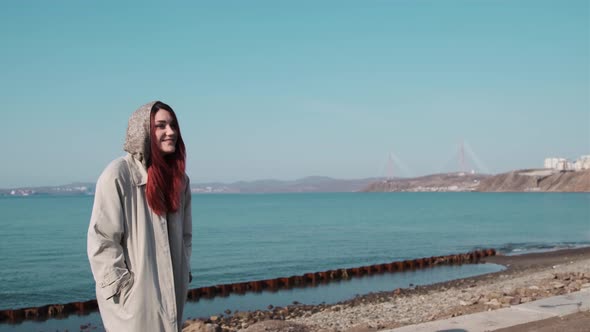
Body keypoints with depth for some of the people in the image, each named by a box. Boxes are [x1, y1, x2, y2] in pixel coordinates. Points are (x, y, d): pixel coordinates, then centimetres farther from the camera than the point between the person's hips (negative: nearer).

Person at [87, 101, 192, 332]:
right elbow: (101, 240, -14)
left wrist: (183, 274, 9)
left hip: (170, 294, 6)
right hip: (133, 298, -6)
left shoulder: (179, 179, 8)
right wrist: (122, 286, -15)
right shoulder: (118, 175, -13)